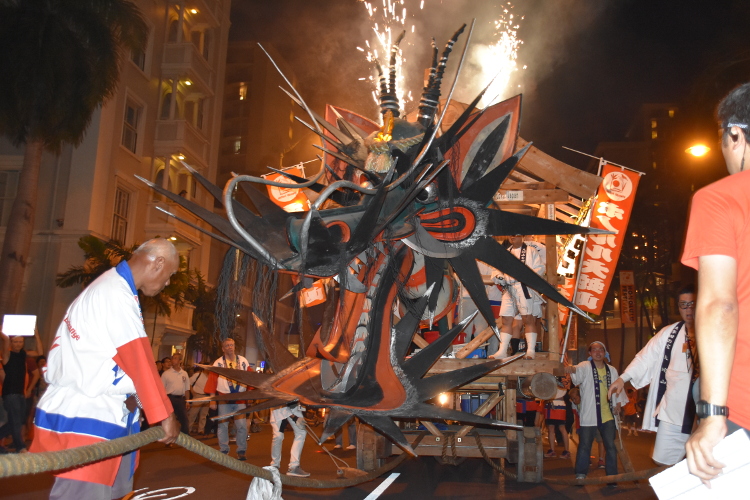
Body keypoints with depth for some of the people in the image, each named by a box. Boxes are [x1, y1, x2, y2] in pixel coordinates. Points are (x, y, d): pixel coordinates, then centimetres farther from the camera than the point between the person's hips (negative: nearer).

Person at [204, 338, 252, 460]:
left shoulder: (243, 361, 4)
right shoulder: (218, 363, 0)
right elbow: (212, 381, -2)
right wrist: (212, 400, -7)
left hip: (240, 398, 1)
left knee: (242, 425, -2)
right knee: (223, 425, 5)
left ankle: (241, 451, 9)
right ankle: (224, 451, 15)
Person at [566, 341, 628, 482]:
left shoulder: (612, 370, 9)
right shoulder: (585, 367, -6)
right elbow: (579, 372, -29)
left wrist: (618, 403, 5)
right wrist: (571, 369, -52)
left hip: (607, 415, 4)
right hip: (589, 415, -4)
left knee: (611, 446, 9)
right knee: (584, 445, 2)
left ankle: (612, 475, 22)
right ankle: (580, 474, 13)